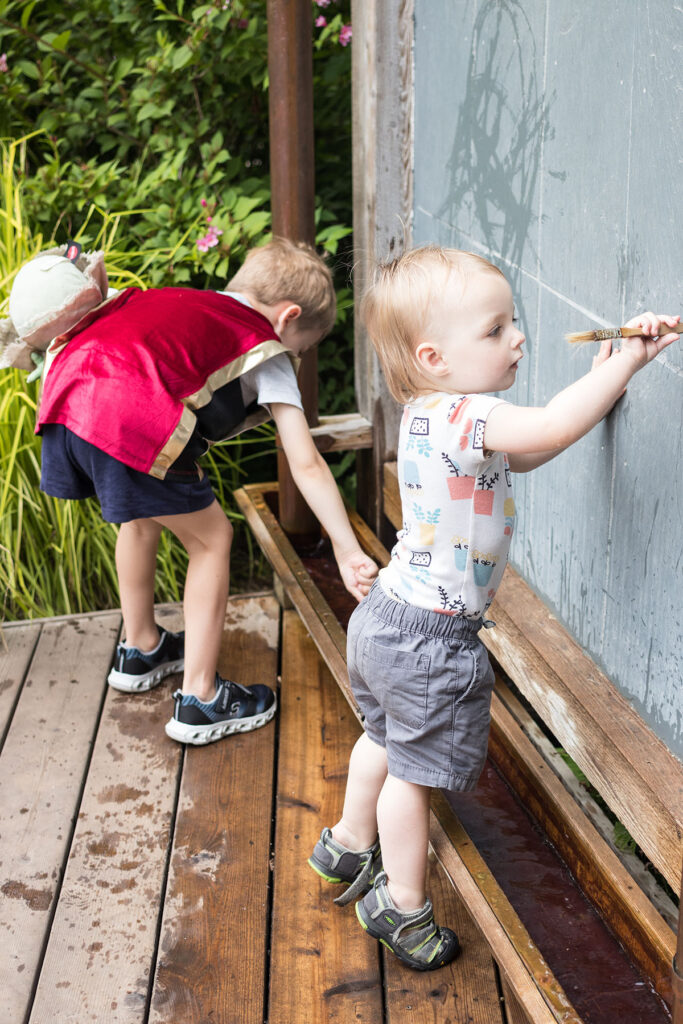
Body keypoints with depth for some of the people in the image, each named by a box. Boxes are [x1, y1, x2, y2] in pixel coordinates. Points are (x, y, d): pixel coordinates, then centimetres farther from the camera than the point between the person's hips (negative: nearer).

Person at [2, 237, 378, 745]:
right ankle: (200, 699, 17)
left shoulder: (182, 301, 32)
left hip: (64, 394, 7)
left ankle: (141, 650, 50)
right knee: (211, 538, 15)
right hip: (132, 421, -7)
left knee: (143, 518, 32)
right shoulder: (266, 352, 14)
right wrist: (350, 554, 13)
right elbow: (308, 467, 11)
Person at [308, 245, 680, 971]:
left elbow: (524, 453, 14)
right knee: (413, 770, 8)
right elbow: (553, 428, -38)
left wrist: (601, 382, 8)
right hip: (431, 640, -10)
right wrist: (624, 361, -24)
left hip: (388, 614, 10)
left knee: (386, 739, 29)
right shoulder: (462, 417, -27)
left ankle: (350, 844, 50)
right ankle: (402, 903, 27)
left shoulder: (433, 414, 4)